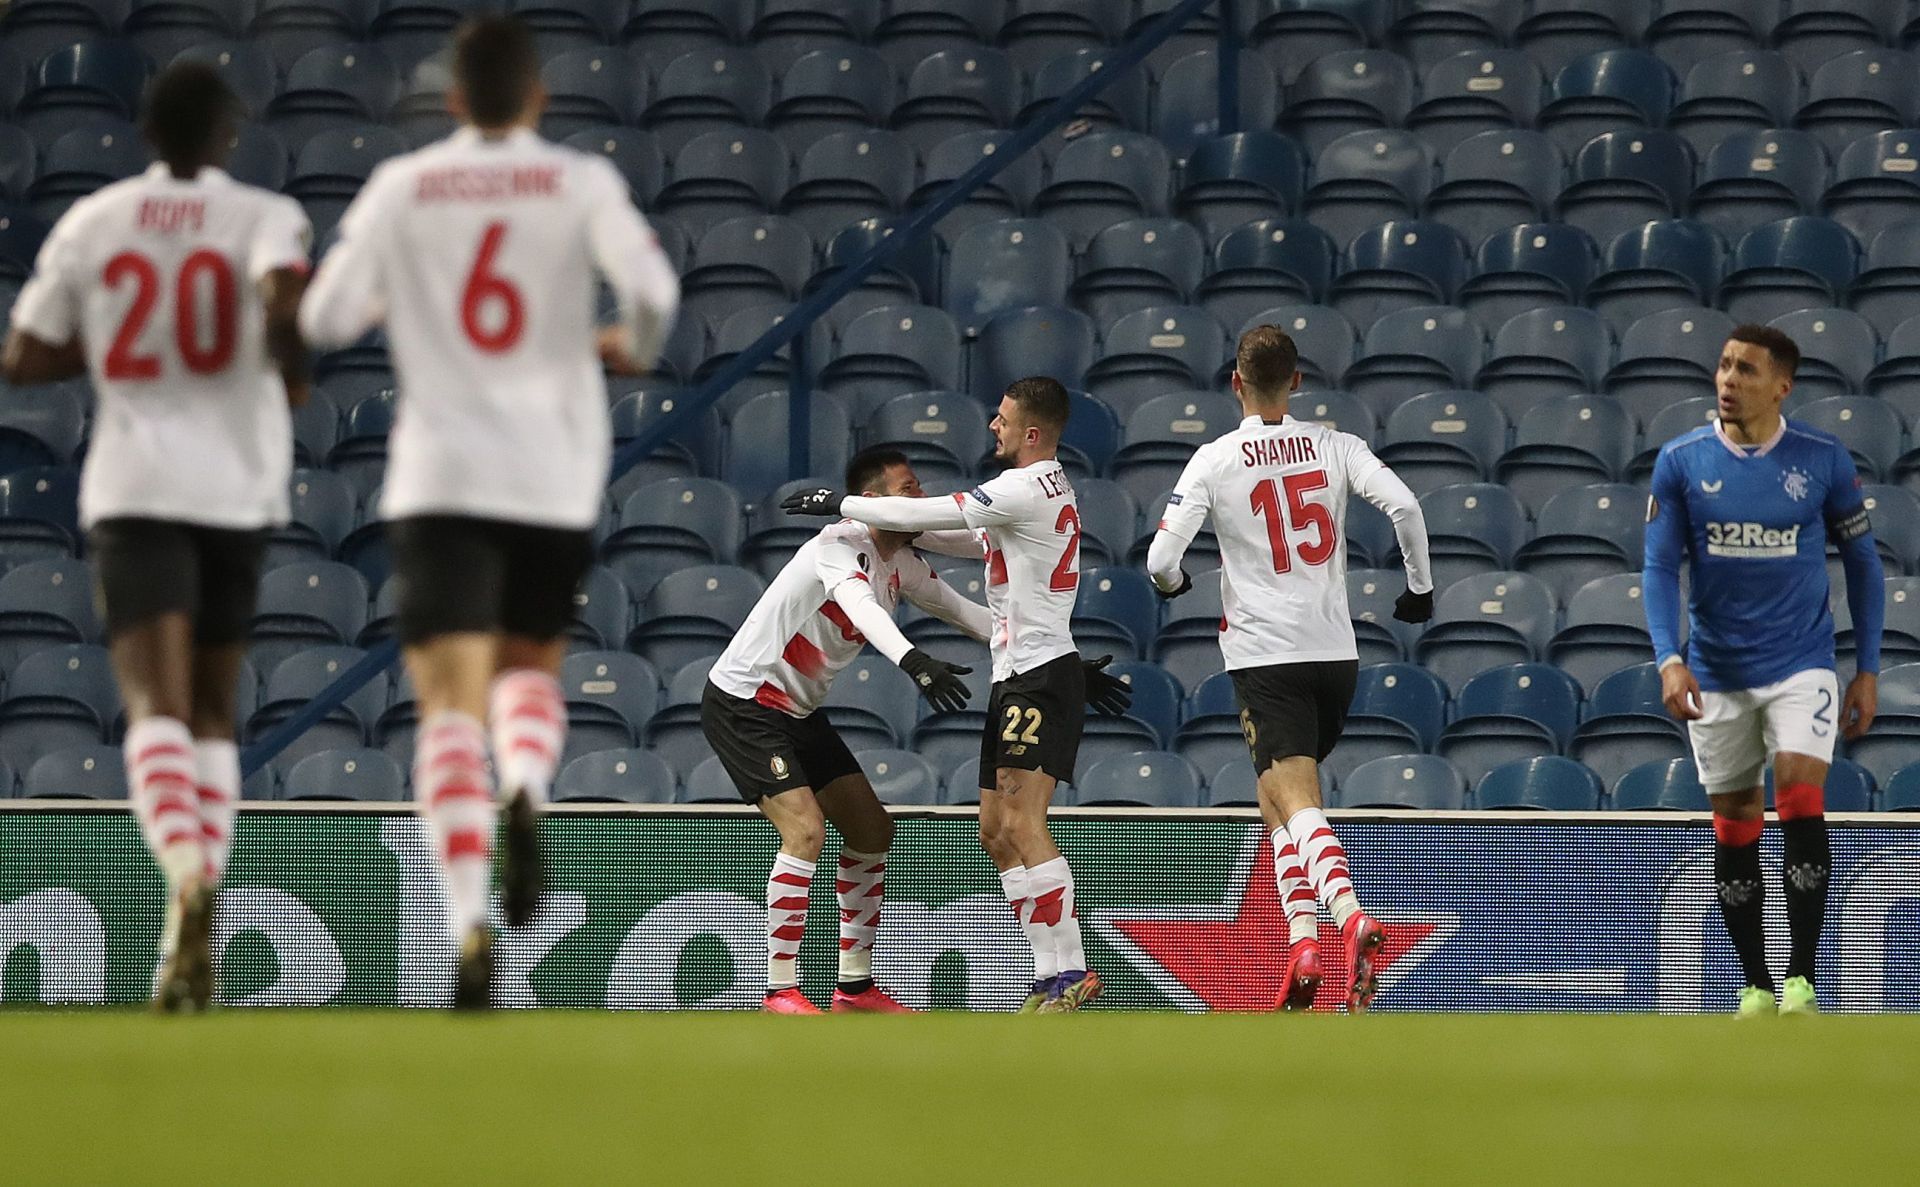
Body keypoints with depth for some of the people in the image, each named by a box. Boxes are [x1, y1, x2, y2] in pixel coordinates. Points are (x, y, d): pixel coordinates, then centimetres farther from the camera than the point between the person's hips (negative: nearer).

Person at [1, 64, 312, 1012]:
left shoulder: (91, 223, 7)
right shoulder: (262, 217, 0)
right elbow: (286, 294, -22)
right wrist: (292, 374, -2)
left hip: (133, 489, -1)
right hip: (235, 488, 1)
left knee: (155, 709, -13)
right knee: (212, 710, 17)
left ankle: (187, 882, -42)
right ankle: (190, 941, 11)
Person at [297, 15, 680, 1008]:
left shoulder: (401, 188, 4)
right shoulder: (579, 184, 1)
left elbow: (325, 319, 2)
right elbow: (653, 288, -13)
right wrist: (633, 346, 9)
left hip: (439, 478, -1)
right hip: (556, 477, 1)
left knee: (450, 705, -6)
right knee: (529, 667, 23)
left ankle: (470, 920, -26)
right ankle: (527, 791, -11)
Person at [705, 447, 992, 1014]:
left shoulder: (904, 565, 4)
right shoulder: (841, 543, -24)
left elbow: (968, 613, 12)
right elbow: (860, 606, -44)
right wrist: (914, 662, -61)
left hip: (799, 712, 10)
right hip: (741, 705, -10)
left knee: (872, 829, 8)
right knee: (805, 828, -22)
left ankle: (854, 986, 16)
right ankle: (781, 990, -16)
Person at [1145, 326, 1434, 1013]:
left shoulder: (1215, 461, -3)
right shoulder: (1336, 447, 4)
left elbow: (1160, 560, -8)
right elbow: (1405, 506, -9)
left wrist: (1174, 582, 17)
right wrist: (1420, 588, 7)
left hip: (1265, 655, -4)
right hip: (1337, 652, 4)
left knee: (1296, 802, -13)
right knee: (1279, 801, 20)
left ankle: (1349, 915, -37)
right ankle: (1302, 934, 8)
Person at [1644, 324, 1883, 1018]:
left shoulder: (1824, 461, -3)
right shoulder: (1681, 462, -2)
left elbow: (1862, 562, 6)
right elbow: (1660, 566, -3)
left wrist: (1868, 668, 3)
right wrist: (1669, 660, -18)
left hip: (1801, 666, -2)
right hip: (1716, 673, 2)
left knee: (1802, 804, -18)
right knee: (1734, 830, 6)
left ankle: (1801, 981, -13)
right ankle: (1755, 987, 16)